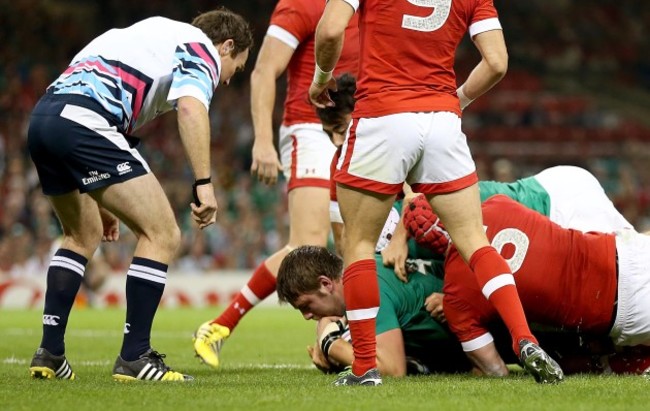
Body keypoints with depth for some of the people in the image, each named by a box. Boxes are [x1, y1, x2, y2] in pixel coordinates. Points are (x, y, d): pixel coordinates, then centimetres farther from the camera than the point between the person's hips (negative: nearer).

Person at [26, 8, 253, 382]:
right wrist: (204, 183, -17)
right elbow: (191, 107, -14)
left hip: (43, 116, 9)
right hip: (84, 123, -9)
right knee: (163, 235, -3)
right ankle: (134, 358, -3)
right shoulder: (202, 48, 9)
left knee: (83, 235, 29)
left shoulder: (160, 34, 35)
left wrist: (100, 201, 40)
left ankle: (50, 352, 25)